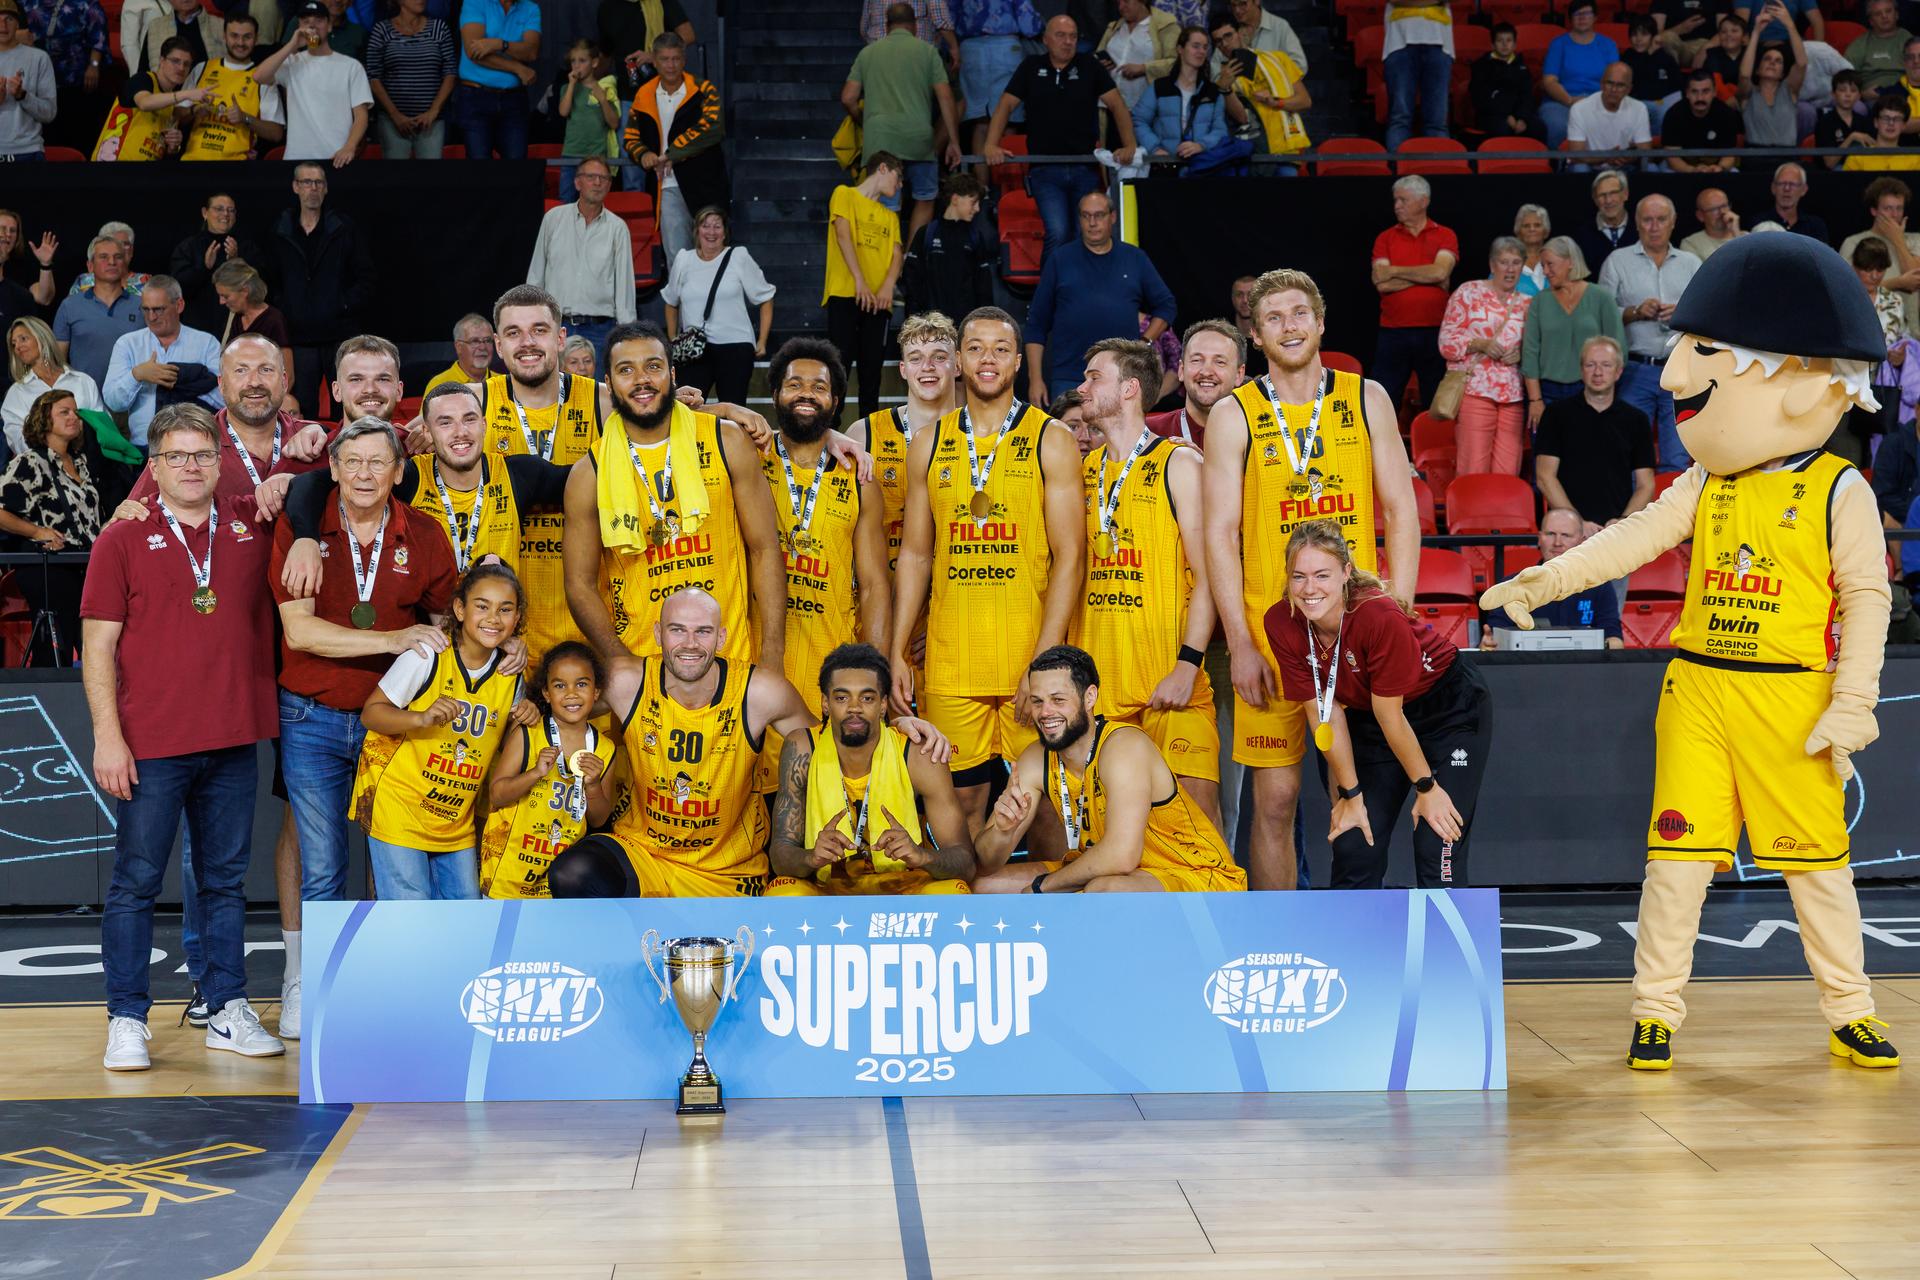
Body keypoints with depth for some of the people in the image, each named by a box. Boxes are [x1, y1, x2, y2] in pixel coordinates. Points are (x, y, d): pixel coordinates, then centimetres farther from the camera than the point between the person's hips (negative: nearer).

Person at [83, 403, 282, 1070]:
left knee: (226, 881, 10)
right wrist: (107, 736, -9)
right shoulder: (123, 539, 1)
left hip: (233, 739, 3)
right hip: (151, 744, -3)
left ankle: (228, 1012, 18)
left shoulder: (253, 527, 8)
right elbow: (98, 646, -1)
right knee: (135, 883, 1)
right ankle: (127, 1021, 8)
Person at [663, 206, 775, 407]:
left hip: (735, 347, -2)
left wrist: (762, 341, 1)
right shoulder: (683, 260, 9)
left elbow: (765, 299, 6)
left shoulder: (739, 257, 1)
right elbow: (671, 302, 22)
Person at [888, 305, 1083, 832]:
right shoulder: (929, 445, 11)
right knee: (960, 797, 5)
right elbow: (915, 553, 14)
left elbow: (1069, 556, -4)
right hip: (950, 660, 3)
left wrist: (1044, 660, -13)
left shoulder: (1051, 440, 1)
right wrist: (897, 653, 6)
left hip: (1030, 653, -2)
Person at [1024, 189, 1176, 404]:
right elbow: (1036, 324, 6)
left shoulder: (1136, 259, 11)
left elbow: (1165, 306, 18)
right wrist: (1036, 379, 0)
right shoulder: (1060, 261, 7)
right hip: (1068, 379, -1)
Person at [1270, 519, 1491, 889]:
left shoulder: (1381, 617, -33)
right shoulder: (1281, 624, -19)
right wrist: (1350, 795, -7)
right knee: (1353, 848, -2)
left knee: (1438, 853, -13)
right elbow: (1325, 713, -11)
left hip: (1450, 709, -5)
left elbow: (1391, 717, -24)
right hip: (1367, 717, 5)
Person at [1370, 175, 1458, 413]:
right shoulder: (1385, 238, 8)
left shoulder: (1445, 236, 5)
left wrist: (1394, 271, -6)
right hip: (1393, 333, 1)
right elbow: (1381, 284, -7)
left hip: (1434, 331, -1)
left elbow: (1440, 272, -13)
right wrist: (1426, 276, -9)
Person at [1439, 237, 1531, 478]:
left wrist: (1521, 354, -2)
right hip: (1475, 391, -4)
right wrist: (1479, 344, -15)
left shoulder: (1526, 303, 17)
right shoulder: (1468, 293, 5)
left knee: (1508, 473, -1)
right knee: (1473, 469, -11)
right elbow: (1447, 341, 1)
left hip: (1514, 395, 4)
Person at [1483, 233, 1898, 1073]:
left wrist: (1852, 703, -10)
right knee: (1678, 848, 2)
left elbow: (1867, 597, -5)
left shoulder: (1838, 492, -5)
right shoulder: (1707, 485, 9)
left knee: (1816, 858, 5)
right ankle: (1656, 1009, 11)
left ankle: (1850, 1012, 19)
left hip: (1791, 699, -3)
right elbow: (1636, 537, 4)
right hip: (1698, 690, 4)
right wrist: (1545, 580, -8)